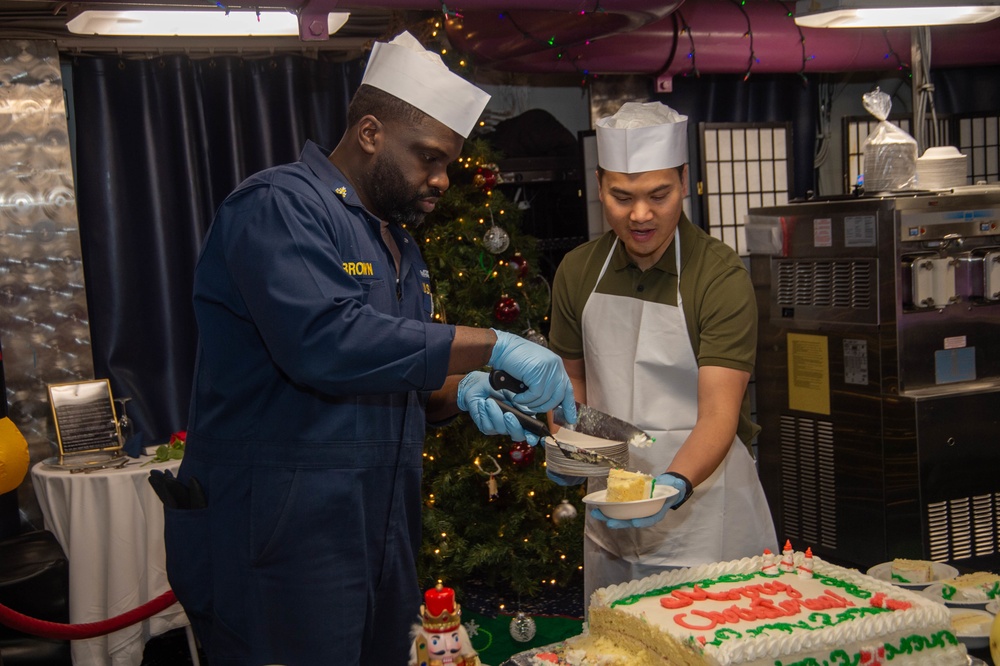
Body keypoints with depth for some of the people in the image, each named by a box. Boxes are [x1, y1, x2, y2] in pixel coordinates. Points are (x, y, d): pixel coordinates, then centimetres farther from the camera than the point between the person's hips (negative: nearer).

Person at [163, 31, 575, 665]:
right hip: (276, 544, -9)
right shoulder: (278, 205, -12)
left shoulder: (398, 243, 18)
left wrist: (460, 392, 0)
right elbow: (323, 343, -28)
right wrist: (490, 347, -24)